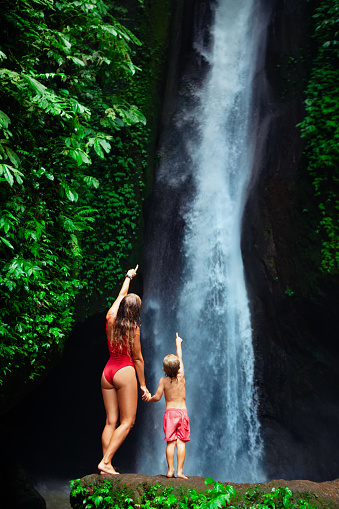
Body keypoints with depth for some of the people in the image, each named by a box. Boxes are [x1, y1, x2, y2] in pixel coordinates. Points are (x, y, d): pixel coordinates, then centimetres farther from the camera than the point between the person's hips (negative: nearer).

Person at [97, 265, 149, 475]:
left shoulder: (110, 319, 5)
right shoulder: (133, 328, -9)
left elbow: (121, 295, 23)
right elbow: (138, 359, -3)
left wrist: (128, 277, 41)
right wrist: (143, 384, 6)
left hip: (107, 371, 6)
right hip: (124, 372, -6)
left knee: (111, 421, 9)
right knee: (127, 422, 2)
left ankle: (107, 465, 7)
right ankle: (105, 461, -6)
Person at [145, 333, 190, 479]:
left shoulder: (163, 380, -3)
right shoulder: (181, 377, 2)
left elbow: (157, 397, -4)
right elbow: (180, 358, 14)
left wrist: (149, 399, 17)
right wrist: (178, 343, 27)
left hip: (170, 412, -1)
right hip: (183, 411, 1)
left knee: (171, 442, 1)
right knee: (181, 442, 0)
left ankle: (170, 470, 0)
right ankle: (179, 471, -3)